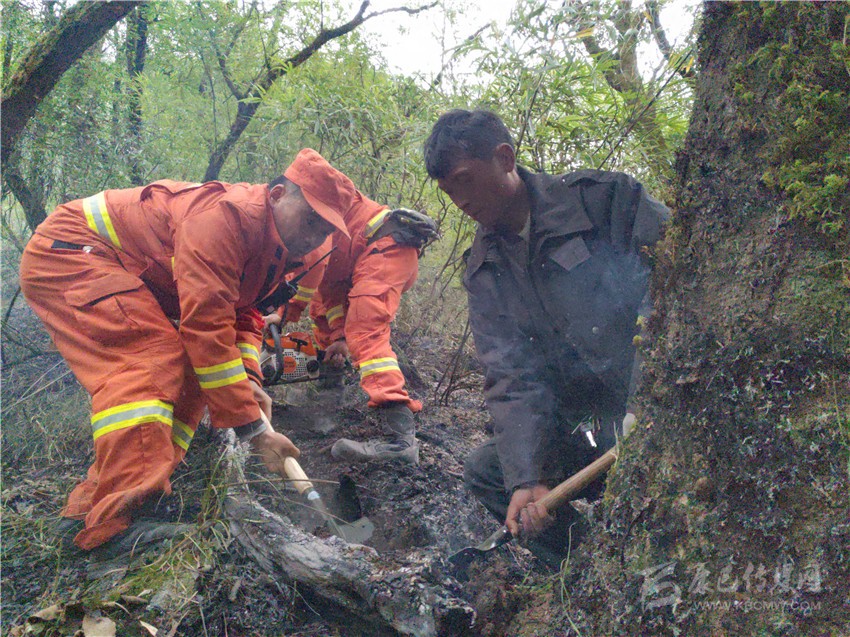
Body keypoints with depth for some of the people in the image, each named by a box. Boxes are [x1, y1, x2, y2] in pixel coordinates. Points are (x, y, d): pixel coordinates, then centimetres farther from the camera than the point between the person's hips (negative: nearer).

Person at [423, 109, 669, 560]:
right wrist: (527, 478, -17)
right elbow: (511, 380, -3)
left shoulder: (604, 198, -7)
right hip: (589, 426, 6)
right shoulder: (483, 272, 6)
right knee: (485, 470, -1)